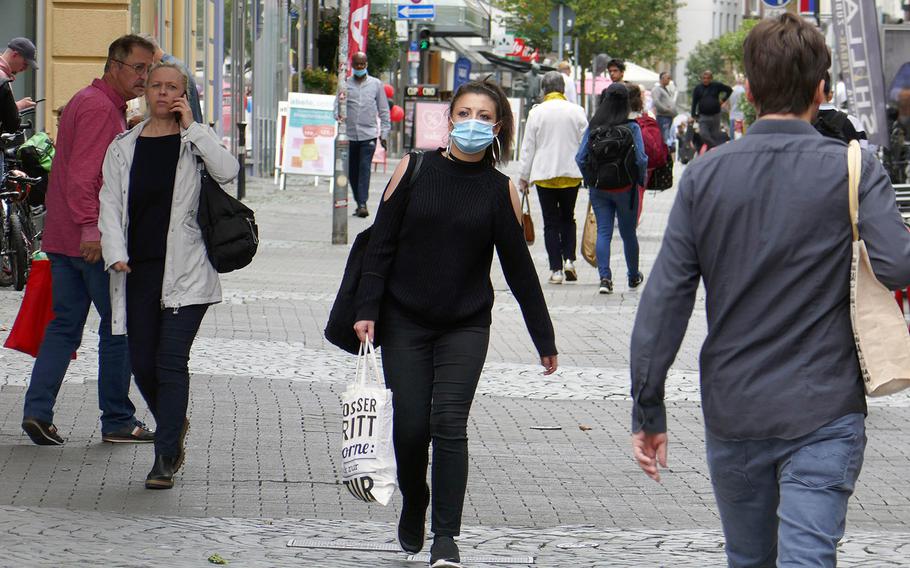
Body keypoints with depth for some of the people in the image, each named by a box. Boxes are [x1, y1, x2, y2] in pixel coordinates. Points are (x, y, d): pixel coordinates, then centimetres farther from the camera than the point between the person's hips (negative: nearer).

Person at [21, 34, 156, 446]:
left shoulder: (84, 102, 19)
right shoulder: (100, 107, -13)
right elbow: (82, 174, -23)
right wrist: (91, 227, -29)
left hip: (64, 238, 10)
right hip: (94, 239, -10)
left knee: (65, 324, 8)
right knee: (120, 327, -1)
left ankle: (38, 410, 0)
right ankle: (117, 421, 5)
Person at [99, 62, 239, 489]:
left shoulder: (195, 143, 5)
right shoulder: (123, 148, 12)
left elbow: (227, 171, -15)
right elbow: (110, 205, 7)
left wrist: (191, 126, -11)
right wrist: (115, 254, -8)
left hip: (185, 271, -3)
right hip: (138, 271, 3)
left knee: (171, 359, -12)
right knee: (142, 362, 4)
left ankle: (165, 458, -10)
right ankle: (174, 427, 32)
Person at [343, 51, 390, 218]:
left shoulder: (376, 84, 8)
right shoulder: (345, 84, 7)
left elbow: (384, 110, 10)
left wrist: (384, 133, 4)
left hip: (369, 134, -2)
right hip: (349, 134, 2)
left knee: (365, 168, -13)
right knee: (352, 171, 6)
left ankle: (362, 203, -17)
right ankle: (359, 202, 17)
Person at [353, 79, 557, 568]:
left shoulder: (501, 191, -1)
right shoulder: (414, 170, -2)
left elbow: (518, 267, 5)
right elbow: (380, 244, 0)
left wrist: (544, 339, 8)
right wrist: (366, 309, -8)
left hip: (466, 326, 0)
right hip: (405, 324, 0)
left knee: (449, 424, -11)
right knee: (411, 425, 0)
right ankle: (412, 509, 28)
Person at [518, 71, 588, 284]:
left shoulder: (536, 113, -6)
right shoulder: (576, 111, -2)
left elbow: (528, 148, -1)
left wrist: (523, 177, 7)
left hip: (544, 175, -2)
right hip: (571, 174, 2)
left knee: (551, 222, 5)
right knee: (568, 218, 18)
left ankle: (556, 269, 1)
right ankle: (569, 259, 1)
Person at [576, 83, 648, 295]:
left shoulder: (593, 127, -5)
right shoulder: (631, 127, -13)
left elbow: (580, 157, -4)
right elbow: (641, 159, -15)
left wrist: (590, 180, 11)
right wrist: (641, 180, 3)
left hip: (599, 189, 1)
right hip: (625, 189, -1)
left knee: (603, 232, 5)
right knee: (628, 233, 14)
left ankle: (604, 277, -9)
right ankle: (633, 276, 29)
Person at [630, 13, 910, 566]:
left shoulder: (706, 174, 0)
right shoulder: (851, 170, -7)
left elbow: (665, 298, -2)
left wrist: (648, 410, 4)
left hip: (731, 415, 3)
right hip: (823, 416, -3)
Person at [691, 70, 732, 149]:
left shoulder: (717, 85, 0)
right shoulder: (698, 88, 1)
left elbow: (729, 89, 13)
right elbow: (694, 102, 3)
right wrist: (694, 115, -2)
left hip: (715, 115, 0)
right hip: (703, 116, 0)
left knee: (715, 135, 4)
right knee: (704, 135, -15)